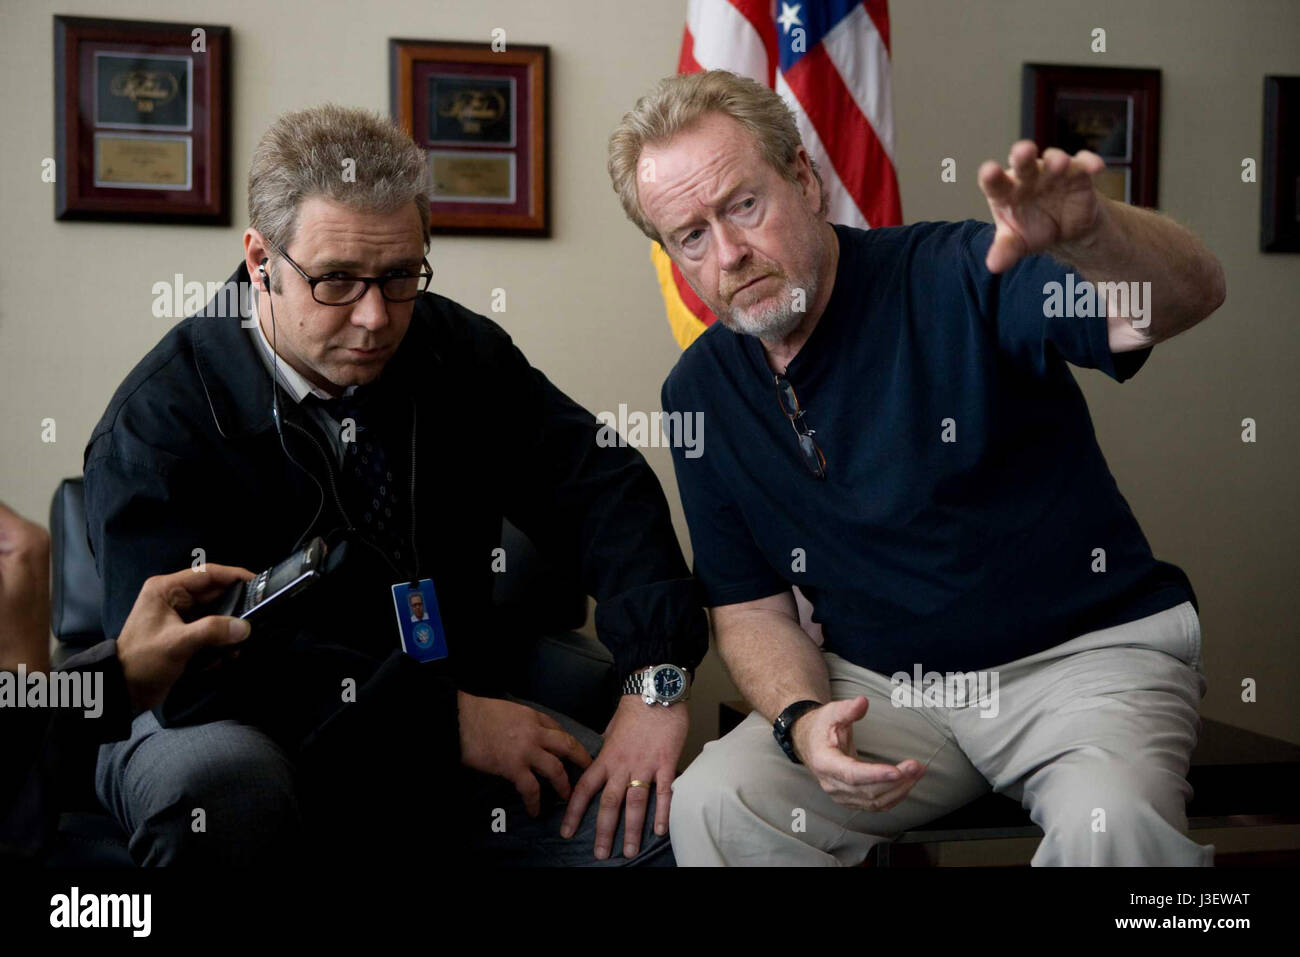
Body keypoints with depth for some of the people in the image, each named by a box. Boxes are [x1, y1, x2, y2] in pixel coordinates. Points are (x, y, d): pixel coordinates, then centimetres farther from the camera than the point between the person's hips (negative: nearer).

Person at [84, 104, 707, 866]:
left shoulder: (460, 352, -1)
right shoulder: (162, 417, -15)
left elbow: (601, 487, -4)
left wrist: (656, 678, -22)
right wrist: (448, 718, -26)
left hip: (455, 718, 3)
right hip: (246, 737, -3)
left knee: (654, 816, -17)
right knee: (216, 775, -38)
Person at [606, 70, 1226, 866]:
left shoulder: (958, 279, -12)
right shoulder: (699, 391, 3)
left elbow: (1189, 294, -25)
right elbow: (751, 605, 7)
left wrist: (1087, 233, -49)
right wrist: (801, 719, -14)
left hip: (1088, 652, -3)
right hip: (883, 682, 4)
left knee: (1113, 823, -32)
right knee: (713, 805, -21)